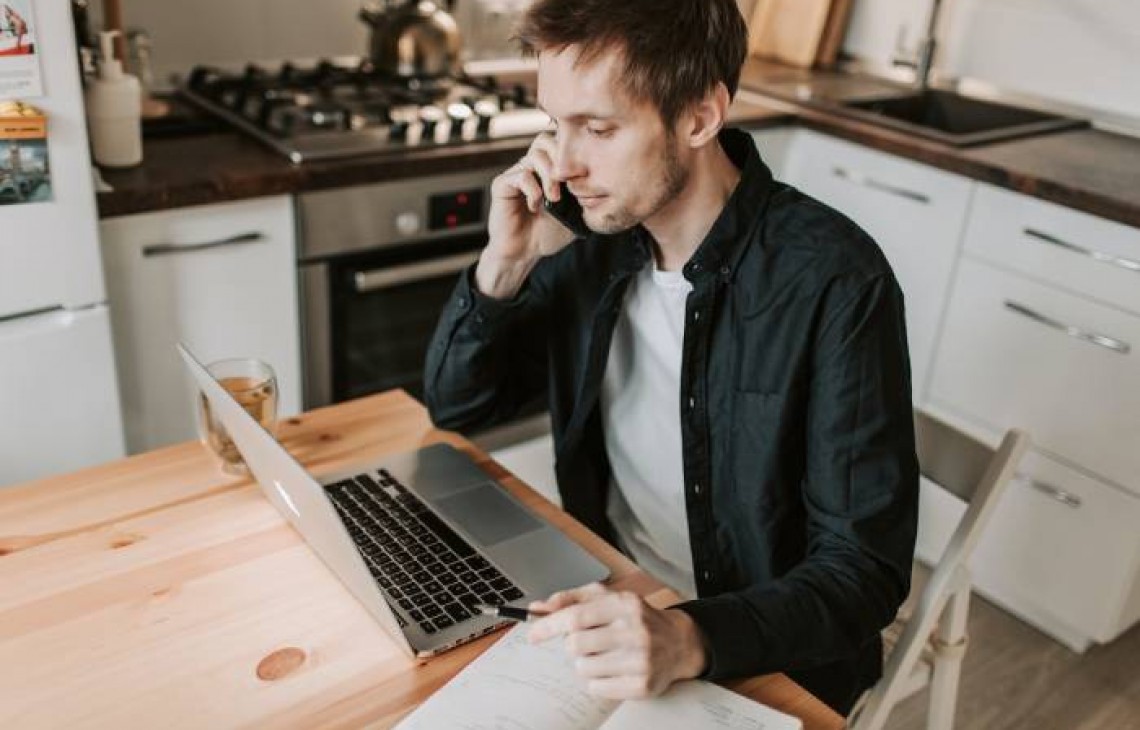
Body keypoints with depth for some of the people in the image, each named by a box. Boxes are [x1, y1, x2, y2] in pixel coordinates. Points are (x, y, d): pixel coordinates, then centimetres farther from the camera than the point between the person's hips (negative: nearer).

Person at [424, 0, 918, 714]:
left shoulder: (835, 281, -22)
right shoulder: (597, 233, -6)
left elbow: (867, 567, -20)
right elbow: (455, 405, 2)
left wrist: (689, 640, -36)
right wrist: (506, 263, -14)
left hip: (765, 662, -4)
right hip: (609, 607, 5)